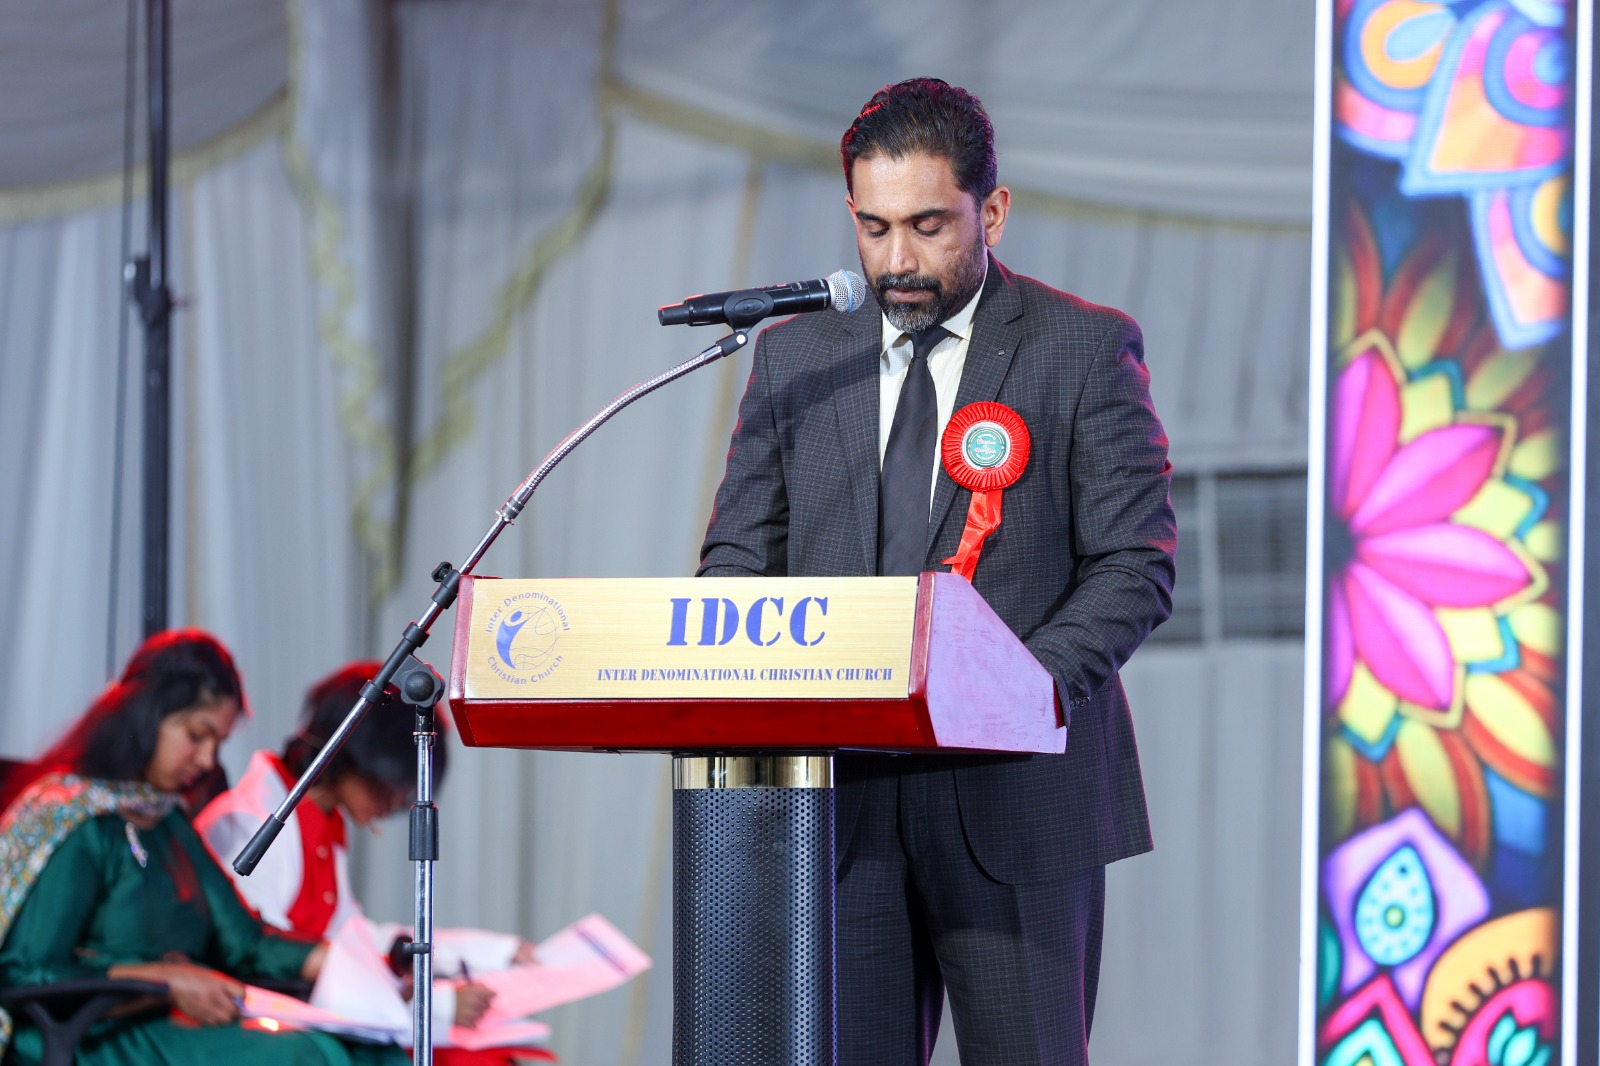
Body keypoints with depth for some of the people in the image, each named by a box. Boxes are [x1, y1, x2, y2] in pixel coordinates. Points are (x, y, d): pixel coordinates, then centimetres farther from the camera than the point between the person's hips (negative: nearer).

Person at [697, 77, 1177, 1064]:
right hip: (838, 795, 3)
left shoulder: (1089, 350, 2)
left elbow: (1135, 563, -4)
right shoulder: (794, 358, 12)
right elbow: (738, 559, 12)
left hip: (1016, 795, -3)